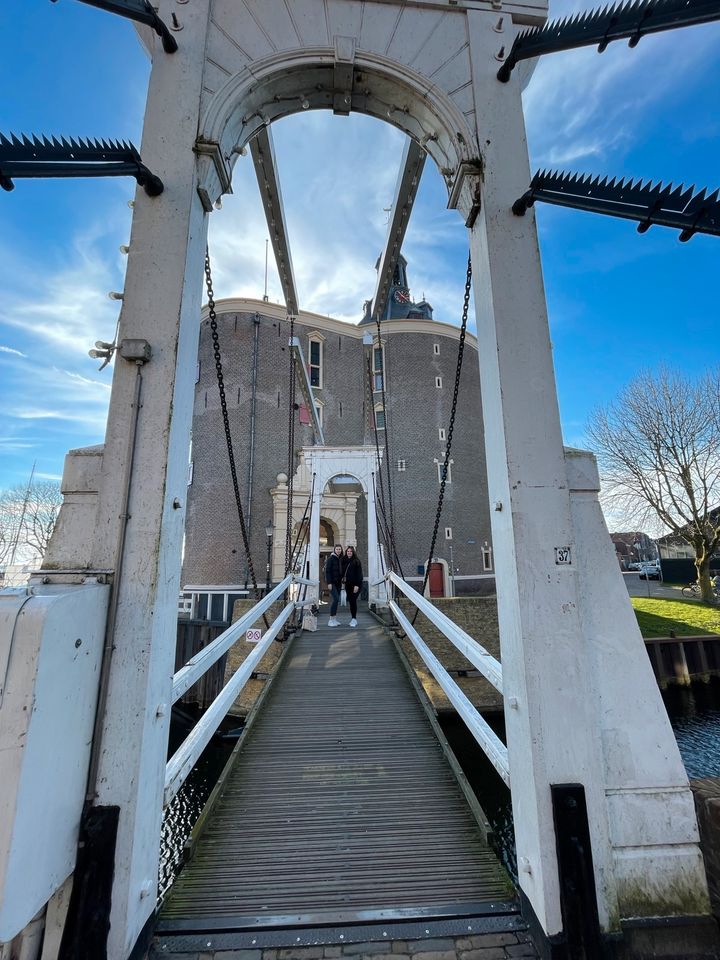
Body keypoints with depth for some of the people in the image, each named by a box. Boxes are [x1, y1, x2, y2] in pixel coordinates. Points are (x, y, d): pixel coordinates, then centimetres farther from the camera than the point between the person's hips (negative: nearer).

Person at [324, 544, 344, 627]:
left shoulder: (341, 559, 10)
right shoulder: (331, 558, -9)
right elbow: (327, 571, -12)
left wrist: (341, 581, 10)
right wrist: (329, 583, -17)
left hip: (338, 582, 7)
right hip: (332, 582, -7)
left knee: (336, 600, 6)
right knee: (336, 599, -15)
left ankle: (334, 619, 13)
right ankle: (331, 619, -10)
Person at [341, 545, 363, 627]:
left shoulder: (356, 561, -6)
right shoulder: (344, 561, 10)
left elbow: (359, 573, -10)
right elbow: (343, 572, 16)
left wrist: (357, 585, -16)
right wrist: (343, 579, 2)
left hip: (355, 584, -5)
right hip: (348, 584, 5)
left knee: (353, 601, -10)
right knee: (350, 601, 6)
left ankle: (354, 619, -3)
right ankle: (353, 619, 14)